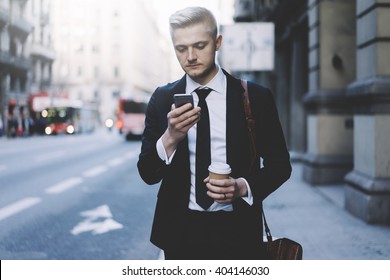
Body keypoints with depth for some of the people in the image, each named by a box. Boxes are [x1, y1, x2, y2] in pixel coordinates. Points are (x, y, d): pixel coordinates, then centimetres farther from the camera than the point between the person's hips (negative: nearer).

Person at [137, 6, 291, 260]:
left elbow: (280, 164, 2)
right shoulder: (163, 99, 0)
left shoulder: (256, 97, -4)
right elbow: (148, 174, -3)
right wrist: (170, 137, -22)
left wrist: (243, 186, -17)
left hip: (237, 232, -1)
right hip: (180, 232, 1)